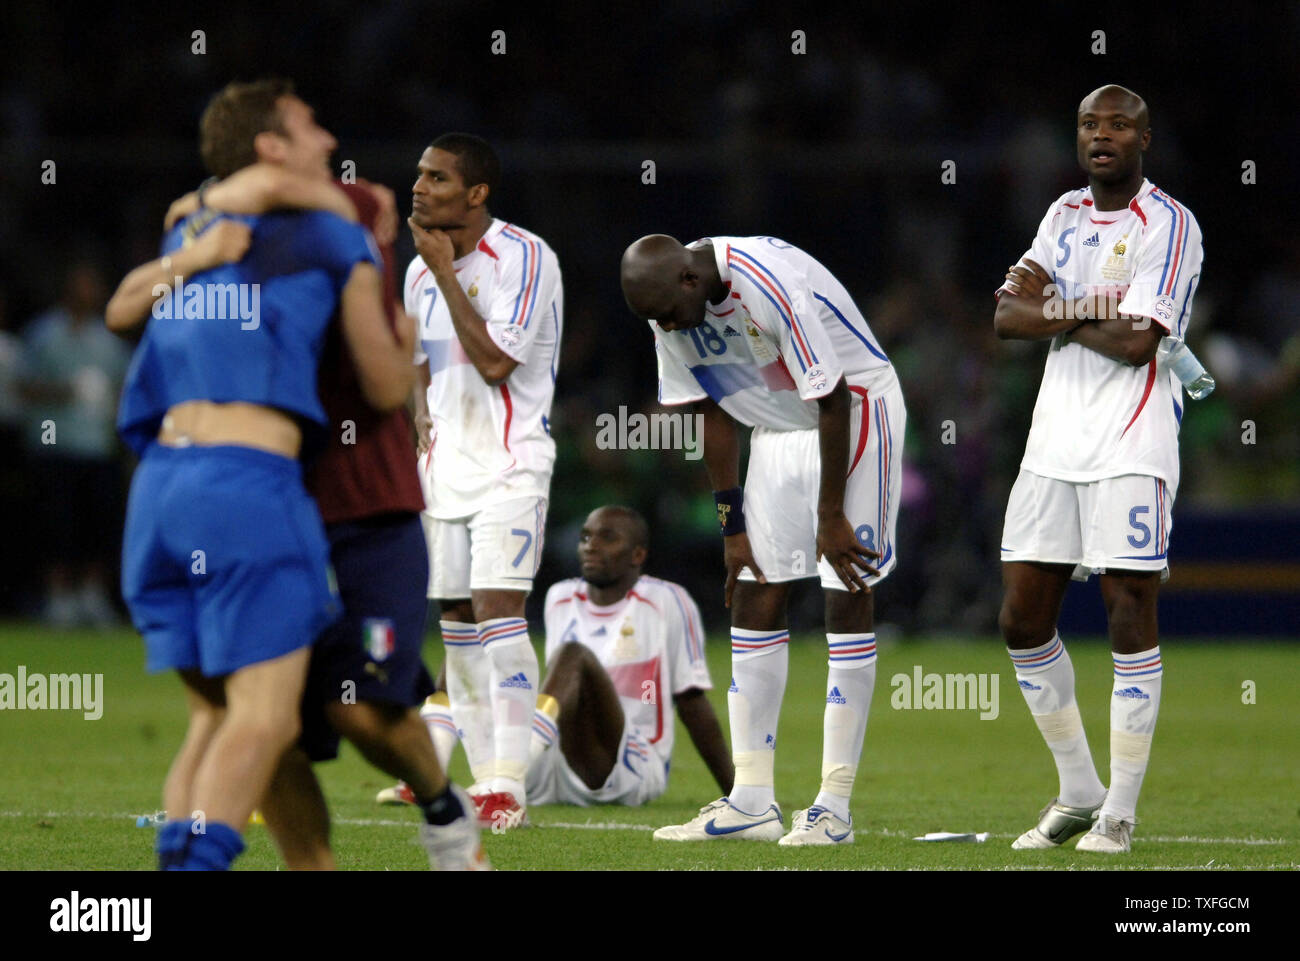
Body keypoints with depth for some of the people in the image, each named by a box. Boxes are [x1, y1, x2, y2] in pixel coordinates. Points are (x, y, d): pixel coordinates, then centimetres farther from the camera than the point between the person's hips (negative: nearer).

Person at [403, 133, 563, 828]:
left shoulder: (523, 258, -12)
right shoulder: (421, 270, 11)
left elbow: (494, 360, -19)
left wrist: (445, 273, -16)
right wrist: (422, 432, 11)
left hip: (509, 464, -7)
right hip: (444, 469, 7)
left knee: (498, 610, -17)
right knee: (456, 621, 6)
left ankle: (508, 787, -17)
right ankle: (482, 780, 12)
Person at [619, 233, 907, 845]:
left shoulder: (771, 286, -32)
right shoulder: (673, 309, -9)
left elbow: (832, 404, -24)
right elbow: (714, 415, 2)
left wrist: (831, 517, -18)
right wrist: (733, 525, 1)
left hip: (856, 411, -7)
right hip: (779, 426, 7)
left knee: (846, 599, -11)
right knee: (754, 600, 2)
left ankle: (835, 806, -11)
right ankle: (752, 802, 4)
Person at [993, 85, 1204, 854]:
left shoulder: (1168, 227, -7)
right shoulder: (1066, 216, 15)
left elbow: (1136, 342, -17)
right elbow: (1007, 317, 4)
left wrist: (1056, 310, -3)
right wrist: (1090, 313, -11)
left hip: (1131, 445, -7)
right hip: (1055, 440, 7)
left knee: (1130, 614, -7)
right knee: (1023, 618, 5)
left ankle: (1121, 812, -2)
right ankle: (1078, 792, 18)